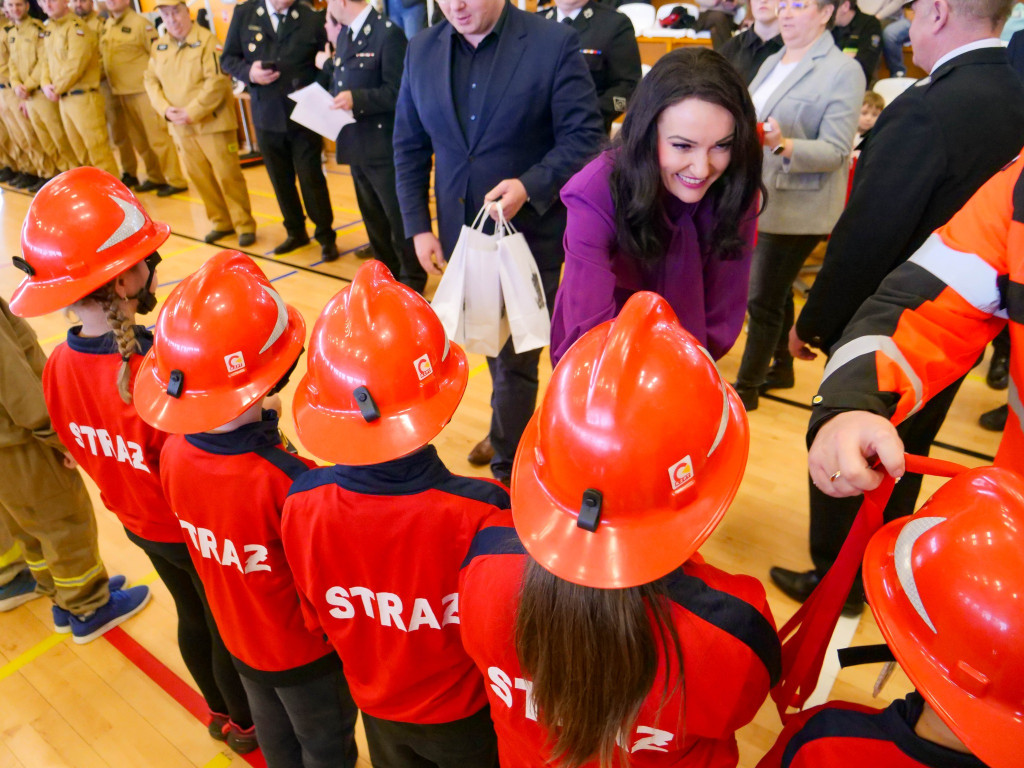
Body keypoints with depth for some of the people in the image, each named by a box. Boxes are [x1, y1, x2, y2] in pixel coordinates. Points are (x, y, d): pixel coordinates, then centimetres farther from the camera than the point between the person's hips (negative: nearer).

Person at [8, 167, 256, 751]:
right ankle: (248, 725, 46)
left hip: (140, 524, 7)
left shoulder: (59, 366, -12)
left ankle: (220, 712, 54)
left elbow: (85, 453, 2)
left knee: (193, 617, 29)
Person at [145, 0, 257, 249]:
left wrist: (192, 112, -18)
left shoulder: (206, 40, -8)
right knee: (199, 177, 9)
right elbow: (151, 80, 11)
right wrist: (165, 109, -7)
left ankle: (245, 226, 8)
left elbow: (217, 81, -16)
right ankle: (221, 222, 23)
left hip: (212, 123, -6)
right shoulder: (159, 47, 10)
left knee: (228, 176, -4)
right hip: (180, 127, 6)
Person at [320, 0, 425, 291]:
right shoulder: (344, 33, 12)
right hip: (356, 144, 9)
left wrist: (357, 99, -25)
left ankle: (412, 277, 17)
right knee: (372, 215, 17)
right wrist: (328, 66, 1)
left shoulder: (387, 33, -14)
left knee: (399, 216, 2)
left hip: (384, 146, -9)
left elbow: (397, 92, -18)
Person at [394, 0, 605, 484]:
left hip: (530, 232, -4)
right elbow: (409, 146, 8)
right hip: (462, 231, 5)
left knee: (515, 358, 1)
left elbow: (583, 137, -11)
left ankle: (506, 468, 17)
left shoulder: (555, 43, -10)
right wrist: (417, 226, 3)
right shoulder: (422, 51, 4)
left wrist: (529, 186, -26)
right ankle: (507, 429, 43)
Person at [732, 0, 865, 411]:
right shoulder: (772, 62, 13)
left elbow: (835, 151, -16)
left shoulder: (843, 70, -8)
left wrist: (783, 145, -30)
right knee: (776, 292, 16)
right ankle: (780, 366, 31)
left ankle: (746, 387, 7)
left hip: (796, 207, -7)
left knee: (763, 300, -4)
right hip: (757, 200, 7)